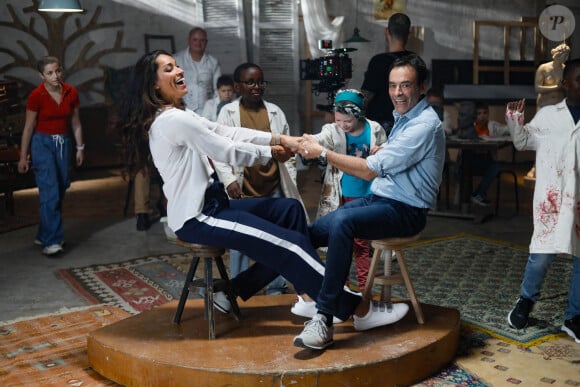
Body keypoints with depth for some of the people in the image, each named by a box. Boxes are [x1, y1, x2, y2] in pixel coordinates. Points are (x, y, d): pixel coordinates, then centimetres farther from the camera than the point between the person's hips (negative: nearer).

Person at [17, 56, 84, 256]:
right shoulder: (36, 96, -12)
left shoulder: (71, 92, -2)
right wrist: (23, 157, -4)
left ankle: (44, 235, 21)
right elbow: (28, 127, -6)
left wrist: (80, 147, 9)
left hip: (63, 142, 5)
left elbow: (76, 123, 9)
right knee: (50, 192, -13)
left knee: (59, 191, 7)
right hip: (42, 143, -5)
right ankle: (51, 241, -9)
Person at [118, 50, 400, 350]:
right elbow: (228, 152, -17)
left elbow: (227, 133, 10)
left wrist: (278, 138, 1)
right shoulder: (174, 120, -18)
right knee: (290, 244, -12)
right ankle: (356, 308, -3)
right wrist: (271, 153, -1)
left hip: (211, 203, 10)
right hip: (197, 217, -10)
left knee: (290, 208, 9)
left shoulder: (178, 115, 14)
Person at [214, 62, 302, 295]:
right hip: (242, 190, -2)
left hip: (273, 188, 3)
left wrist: (290, 182, 7)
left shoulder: (275, 112, 7)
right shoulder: (228, 113, 0)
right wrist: (229, 180, -15)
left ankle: (276, 287, 21)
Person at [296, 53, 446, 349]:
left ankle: (325, 319, -31)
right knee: (310, 233, -8)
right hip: (379, 198, 9)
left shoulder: (425, 125, -17)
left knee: (342, 222, -36)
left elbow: (370, 170, -22)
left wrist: (322, 153, -17)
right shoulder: (403, 117, 14)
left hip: (405, 211, -9)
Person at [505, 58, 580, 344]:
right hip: (553, 196, -1)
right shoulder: (548, 114, 8)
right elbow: (523, 141, 10)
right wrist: (515, 121, -5)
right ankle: (526, 301, 21)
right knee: (543, 253, -3)